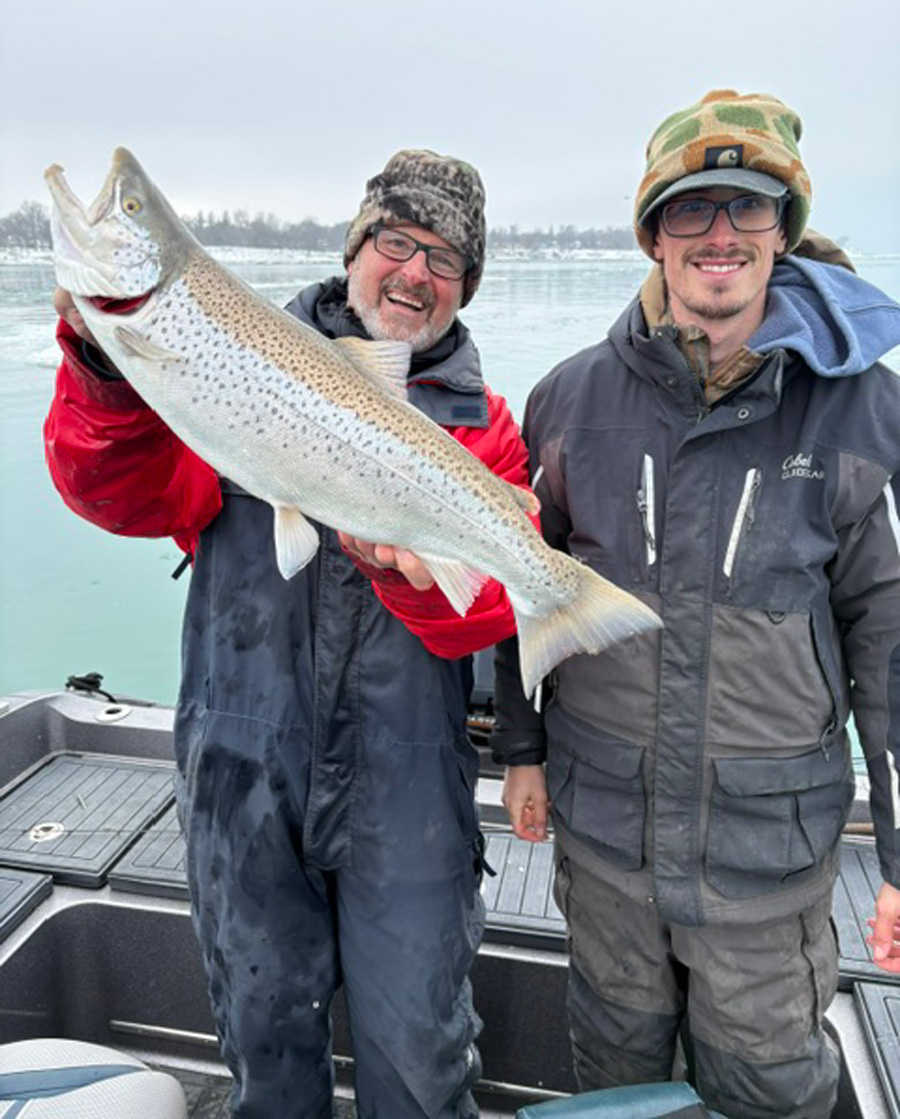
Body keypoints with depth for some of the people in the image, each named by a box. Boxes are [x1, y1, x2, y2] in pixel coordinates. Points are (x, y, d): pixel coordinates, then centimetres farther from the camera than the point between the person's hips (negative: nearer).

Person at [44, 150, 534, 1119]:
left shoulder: (482, 426, 4)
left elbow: (503, 599, -5)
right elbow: (126, 493, -8)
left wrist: (425, 577, -26)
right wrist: (110, 365, -25)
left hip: (404, 777, 0)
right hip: (244, 762, 1)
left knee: (413, 1039, 13)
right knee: (264, 1019, 22)